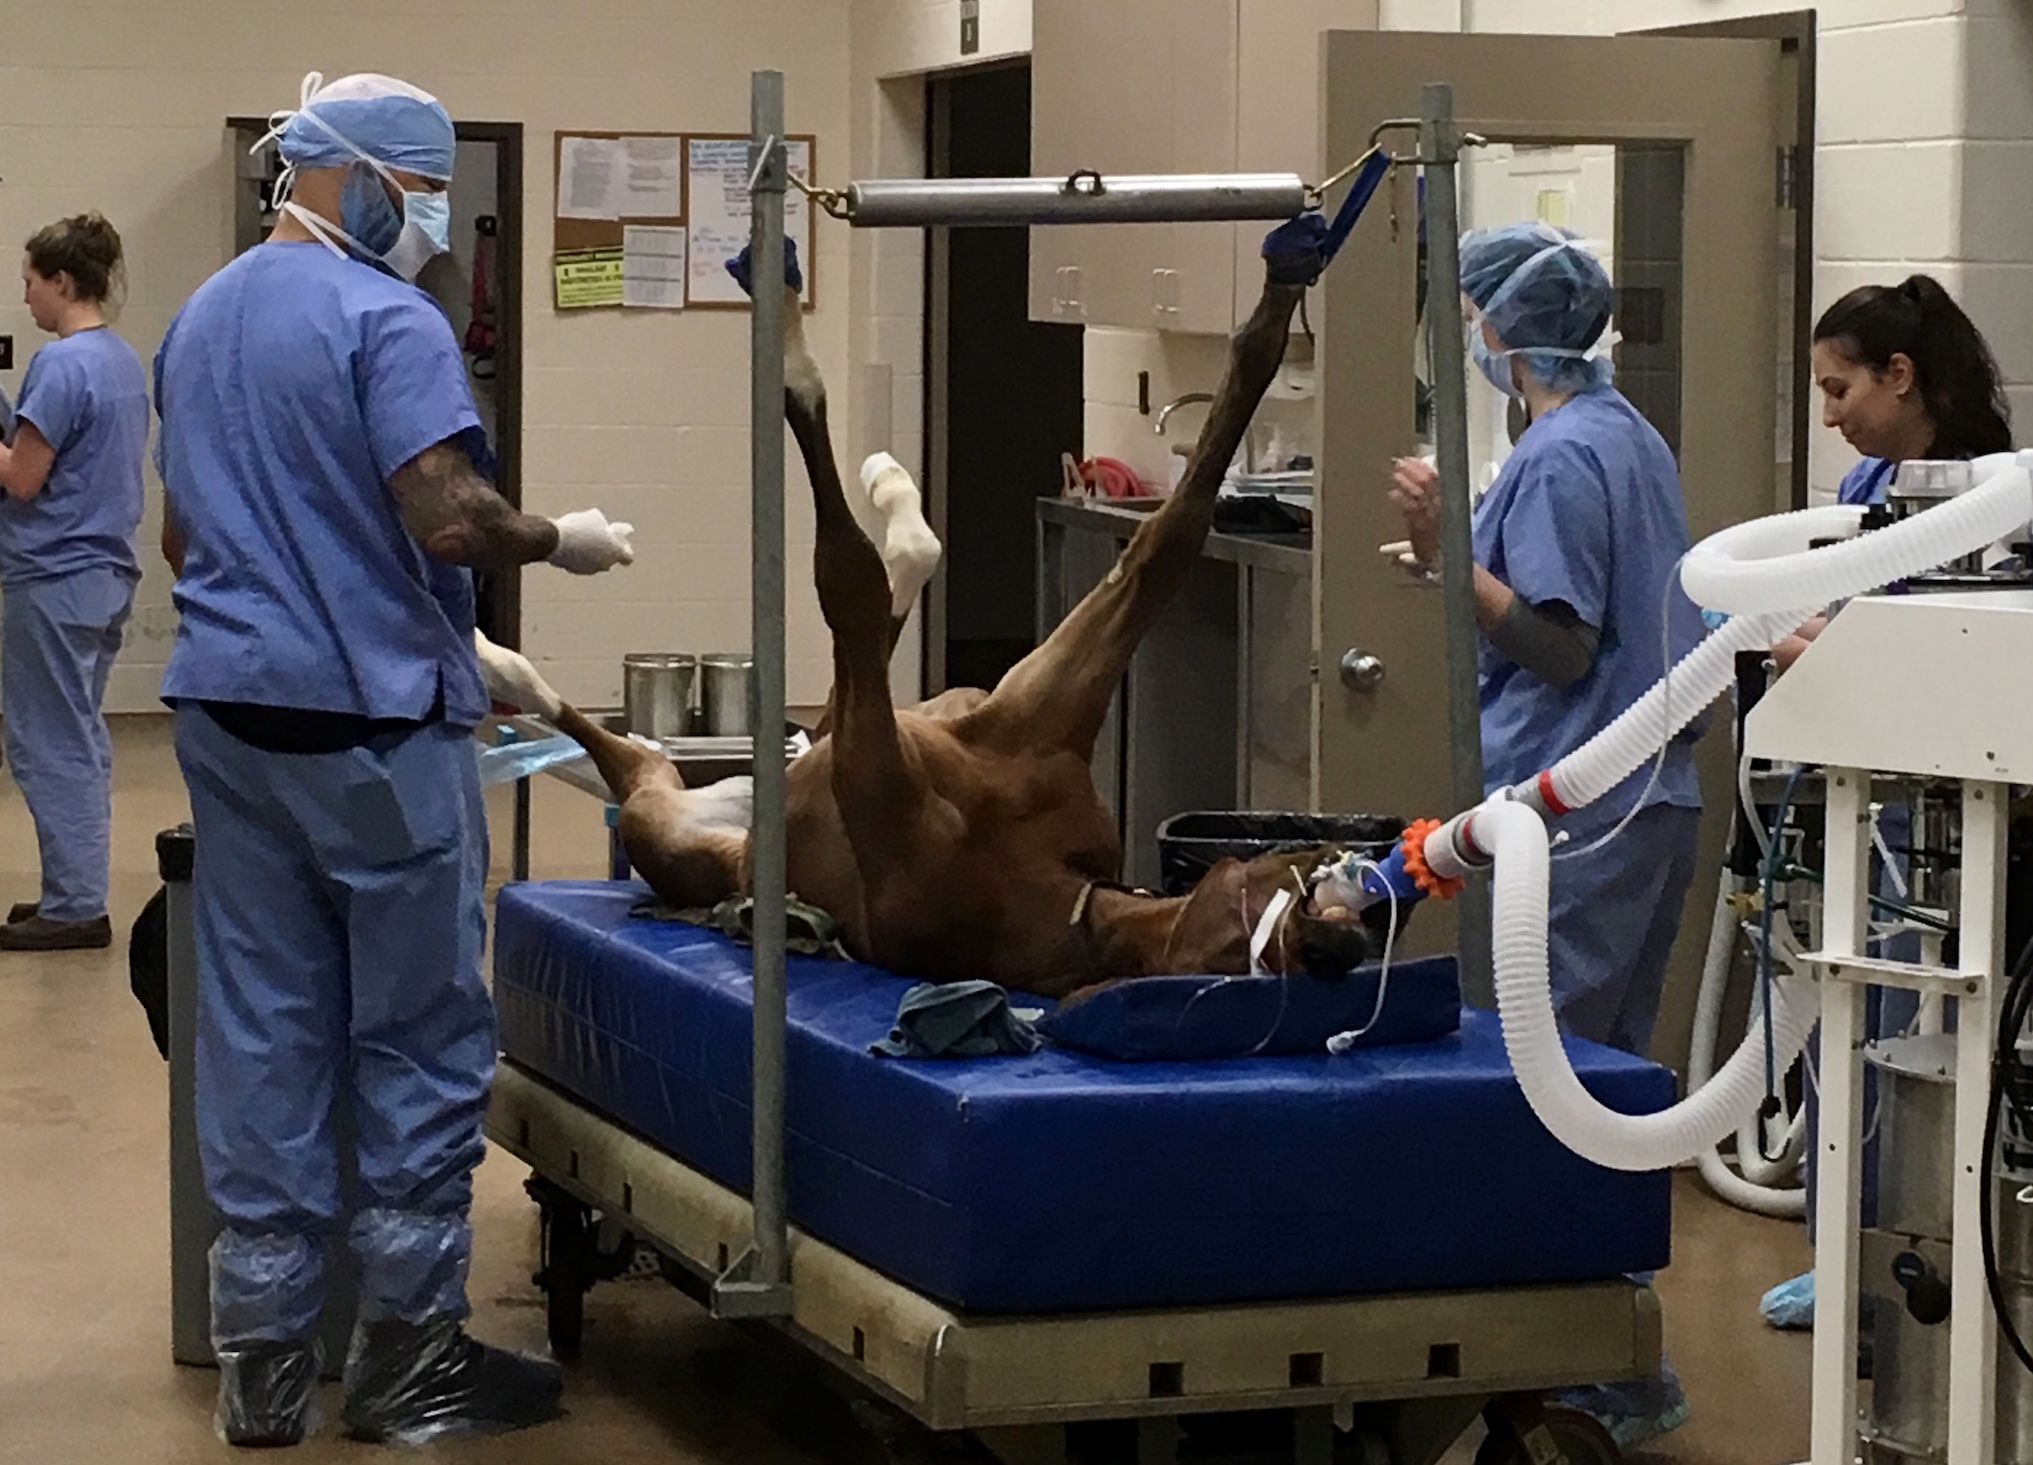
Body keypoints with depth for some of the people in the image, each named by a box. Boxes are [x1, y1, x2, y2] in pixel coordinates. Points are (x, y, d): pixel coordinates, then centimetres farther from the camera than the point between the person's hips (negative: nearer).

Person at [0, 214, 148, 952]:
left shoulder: (62, 364, -18)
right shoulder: (124, 361, 10)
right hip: (107, 572, 9)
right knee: (81, 739, 15)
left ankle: (74, 906, 1)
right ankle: (79, 894, 21)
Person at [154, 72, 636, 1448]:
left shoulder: (199, 321, 15)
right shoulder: (388, 320, -12)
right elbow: (450, 517, -21)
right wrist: (562, 544, -4)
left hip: (225, 712, 7)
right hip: (371, 722, -7)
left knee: (262, 1038, 8)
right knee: (421, 1040, 2)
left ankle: (265, 1358, 11)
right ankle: (409, 1354, 7)